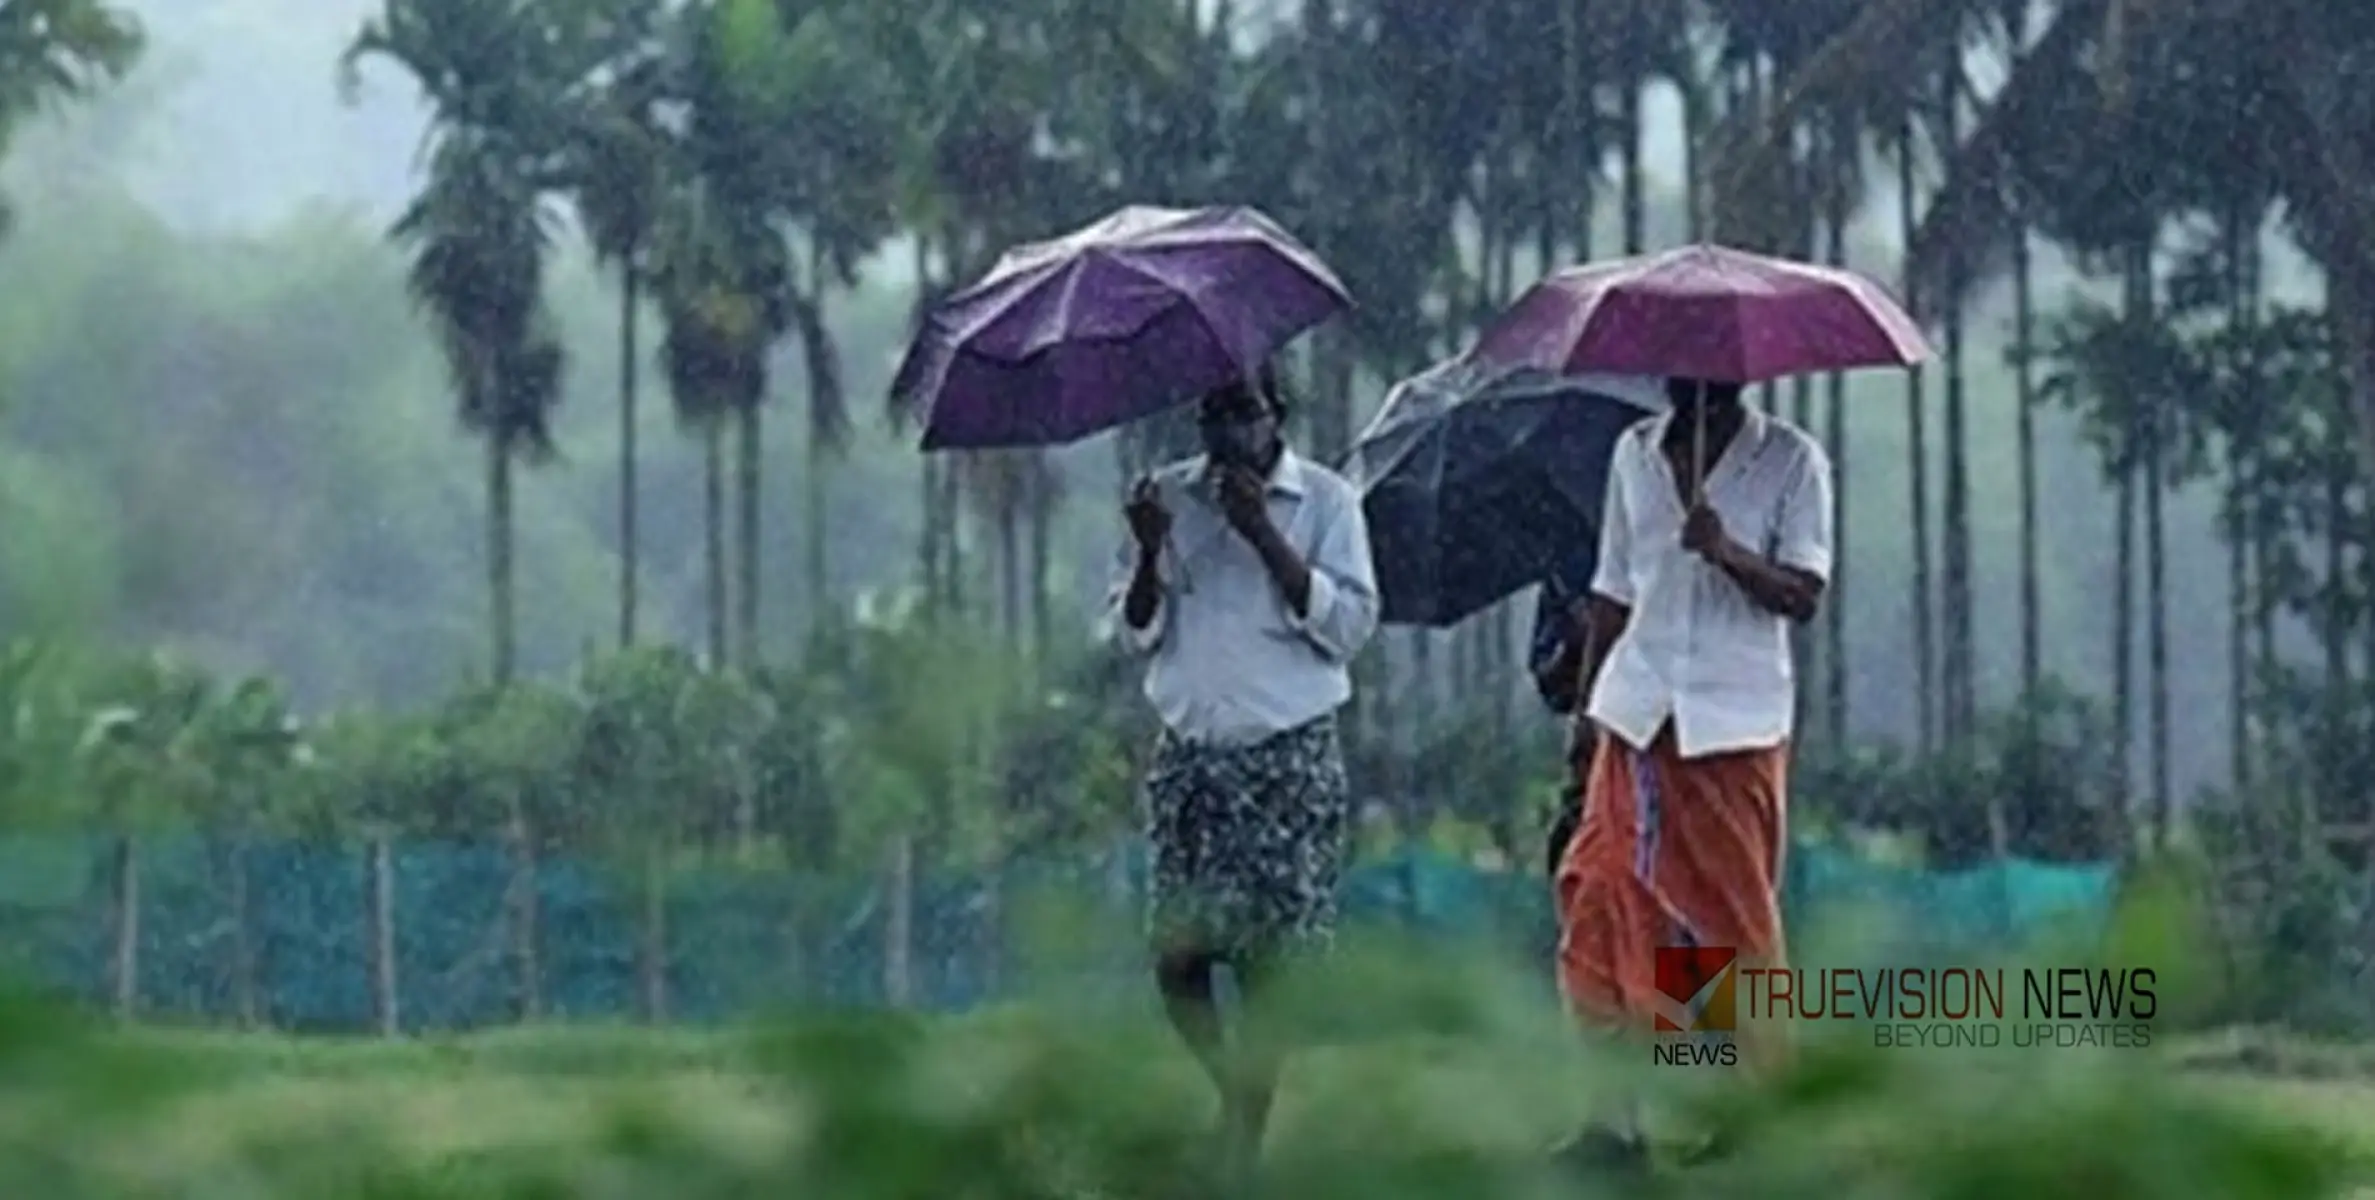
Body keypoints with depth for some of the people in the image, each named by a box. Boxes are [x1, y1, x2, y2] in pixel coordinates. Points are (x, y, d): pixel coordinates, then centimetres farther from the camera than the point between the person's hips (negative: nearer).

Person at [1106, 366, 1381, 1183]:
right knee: (1176, 952, -1)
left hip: (1290, 757, -3)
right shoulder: (1169, 497, 9)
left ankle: (1241, 1145, -1)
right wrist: (1150, 551, -10)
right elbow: (1137, 632, 9)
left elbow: (1350, 624, -8)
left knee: (1268, 958, -6)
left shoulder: (1325, 501, 0)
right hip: (1188, 753, 3)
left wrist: (1264, 536, -15)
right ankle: (1235, 1097, 20)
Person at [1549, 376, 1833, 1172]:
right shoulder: (1634, 454, 11)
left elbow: (1803, 597, -8)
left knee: (1737, 921, -1)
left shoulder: (1791, 461, -2)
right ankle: (1617, 1118, -2)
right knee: (1608, 910, -4)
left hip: (1738, 724, -4)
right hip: (1638, 717, 4)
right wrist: (1587, 706, 12)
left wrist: (1729, 554, -24)